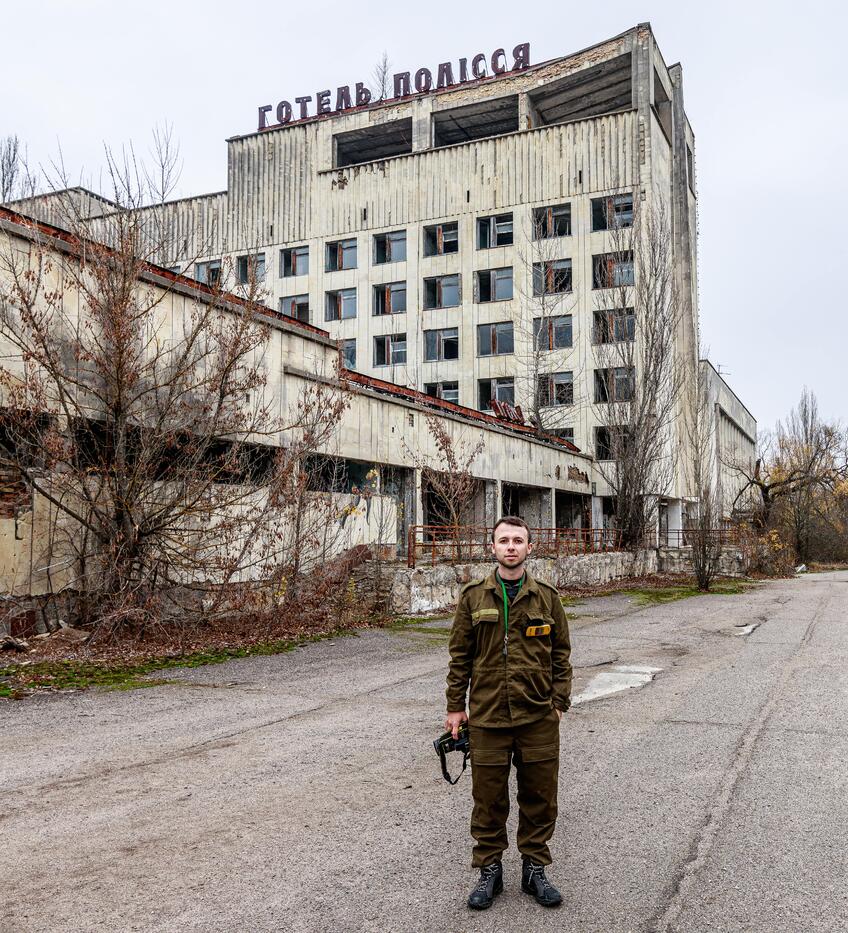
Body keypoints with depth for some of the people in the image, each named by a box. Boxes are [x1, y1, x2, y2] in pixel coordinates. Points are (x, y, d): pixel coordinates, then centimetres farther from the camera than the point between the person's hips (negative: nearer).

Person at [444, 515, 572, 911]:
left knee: (539, 798, 10)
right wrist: (455, 707, 3)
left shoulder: (547, 596, 2)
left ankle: (535, 869, 28)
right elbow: (460, 656, 4)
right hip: (487, 718, -1)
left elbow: (560, 654, 7)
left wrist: (559, 702, 2)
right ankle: (489, 870, 26)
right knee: (489, 799, 9)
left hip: (539, 719, 1)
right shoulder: (474, 596, 1)